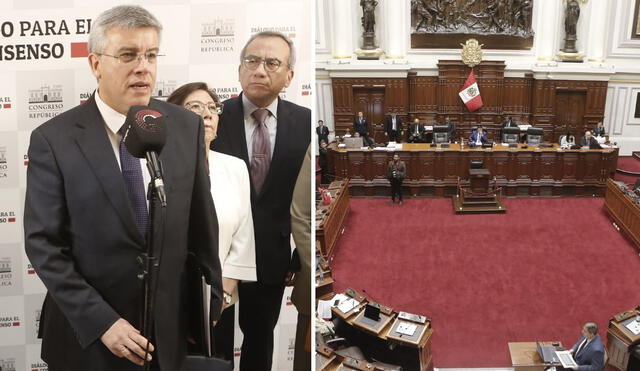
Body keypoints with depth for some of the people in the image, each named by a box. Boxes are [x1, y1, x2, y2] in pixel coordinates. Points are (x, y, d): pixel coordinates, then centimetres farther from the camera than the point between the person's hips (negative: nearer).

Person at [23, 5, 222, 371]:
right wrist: (101, 322, -16)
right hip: (87, 335, -2)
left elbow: (202, 225, 2)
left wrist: (210, 303, 7)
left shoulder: (187, 127, -4)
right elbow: (43, 244, -11)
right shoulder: (53, 139, -11)